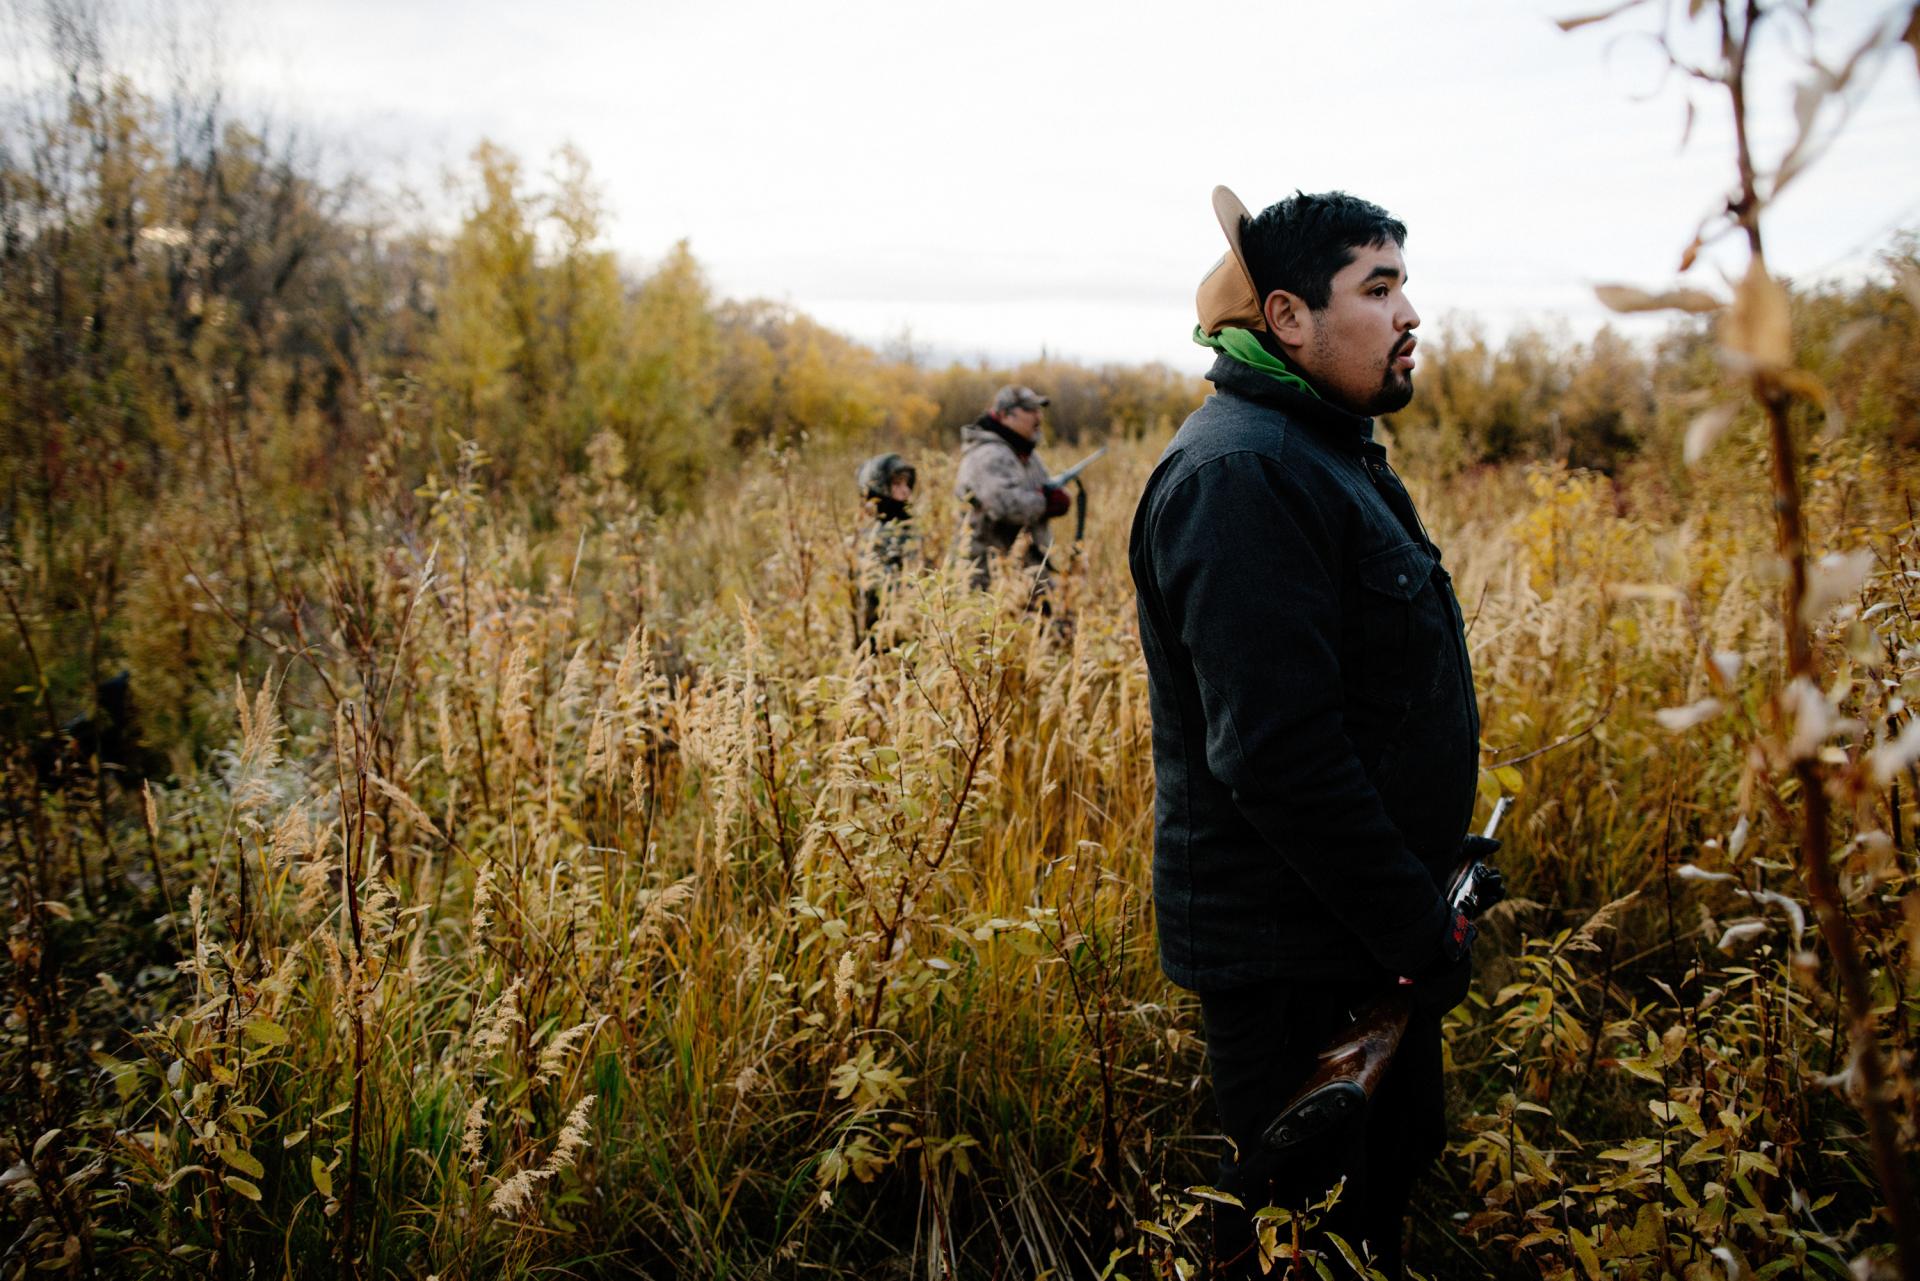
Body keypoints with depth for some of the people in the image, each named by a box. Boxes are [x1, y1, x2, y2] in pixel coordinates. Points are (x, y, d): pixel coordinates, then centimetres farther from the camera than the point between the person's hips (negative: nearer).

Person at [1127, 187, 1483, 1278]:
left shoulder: (1328, 452, 13)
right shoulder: (1240, 474, -22)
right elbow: (1277, 750, -29)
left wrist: (1428, 904, 18)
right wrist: (1420, 929, -21)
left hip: (1370, 937, 10)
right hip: (1290, 962, -10)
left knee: (1385, 1184, 24)